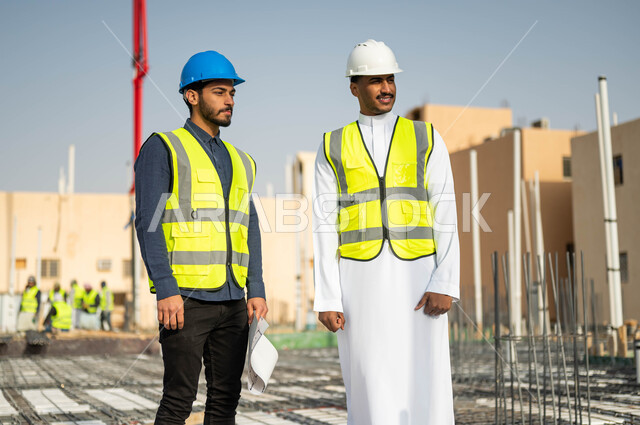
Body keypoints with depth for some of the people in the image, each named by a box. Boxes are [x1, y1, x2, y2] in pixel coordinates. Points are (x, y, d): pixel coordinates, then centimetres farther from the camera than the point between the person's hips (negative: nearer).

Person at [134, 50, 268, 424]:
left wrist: (257, 290, 7)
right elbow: (148, 223, -10)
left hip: (233, 299, 6)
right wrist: (166, 291, -18)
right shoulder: (162, 149, -2)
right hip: (186, 298, -6)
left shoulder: (238, 161, 18)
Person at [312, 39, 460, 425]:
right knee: (370, 394, 0)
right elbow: (325, 228, 2)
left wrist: (446, 284, -12)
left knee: (424, 391, -2)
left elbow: (446, 218, 0)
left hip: (417, 278, 0)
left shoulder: (427, 138, 5)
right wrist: (327, 300, -6)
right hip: (360, 280, 0)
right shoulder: (333, 148, 6)